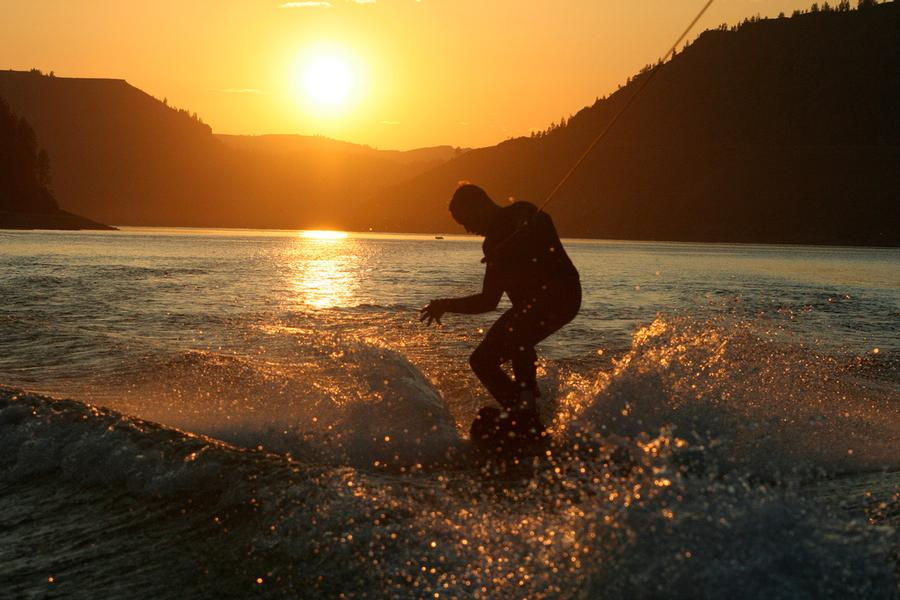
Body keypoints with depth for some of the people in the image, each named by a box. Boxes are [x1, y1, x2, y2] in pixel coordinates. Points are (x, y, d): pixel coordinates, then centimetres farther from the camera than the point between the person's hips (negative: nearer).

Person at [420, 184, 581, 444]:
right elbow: (488, 301, 20)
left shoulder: (522, 213, -2)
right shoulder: (494, 243, 19)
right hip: (529, 304, 9)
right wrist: (447, 305, 14)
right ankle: (526, 421, 6)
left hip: (560, 293, -9)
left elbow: (534, 230, -25)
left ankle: (527, 401, -25)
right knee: (482, 360, 11)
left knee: (516, 332, -26)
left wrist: (501, 252, -29)